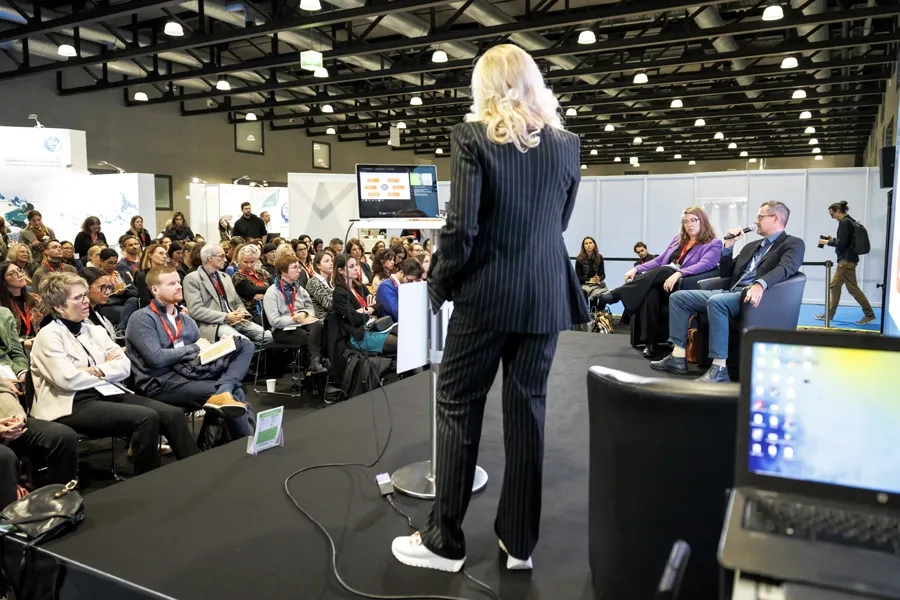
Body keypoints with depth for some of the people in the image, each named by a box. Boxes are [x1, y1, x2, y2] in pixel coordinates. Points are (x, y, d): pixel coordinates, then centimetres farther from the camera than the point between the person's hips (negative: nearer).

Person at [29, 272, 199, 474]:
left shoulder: (94, 330, 16)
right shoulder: (48, 336, -3)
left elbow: (125, 366, 8)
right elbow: (68, 379, -17)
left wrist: (95, 370, -8)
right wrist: (107, 367, -3)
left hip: (107, 393, 7)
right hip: (73, 405, -6)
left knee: (172, 414, -15)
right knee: (147, 418, -29)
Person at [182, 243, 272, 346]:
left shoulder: (225, 276, 20)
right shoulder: (192, 279, -1)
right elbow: (196, 310, -11)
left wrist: (241, 314, -4)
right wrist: (226, 316, -16)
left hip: (235, 321, 6)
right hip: (213, 324, -6)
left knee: (267, 336, -16)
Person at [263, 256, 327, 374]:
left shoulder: (298, 288, 15)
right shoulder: (272, 292, -7)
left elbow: (310, 308, 14)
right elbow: (274, 321, -14)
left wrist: (304, 313, -9)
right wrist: (297, 319, -16)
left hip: (301, 324, 5)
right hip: (282, 330, -5)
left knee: (318, 325, -30)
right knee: (311, 337, -31)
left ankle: (315, 362, -35)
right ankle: (315, 362, -20)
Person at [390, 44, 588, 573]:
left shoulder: (473, 136, -7)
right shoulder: (567, 144, 7)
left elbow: (462, 225, -14)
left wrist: (442, 282, 1)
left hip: (487, 294, -4)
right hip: (547, 296, 4)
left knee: (458, 408, 8)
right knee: (528, 410, 11)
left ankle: (445, 541, 18)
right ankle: (520, 542, 22)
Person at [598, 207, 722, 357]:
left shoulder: (714, 244, 5)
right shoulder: (678, 239, 25)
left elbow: (704, 265, -14)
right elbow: (659, 261, 23)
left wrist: (677, 274, -31)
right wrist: (637, 269, 5)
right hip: (662, 283, 5)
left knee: (663, 271, -35)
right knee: (651, 293, -33)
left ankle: (617, 294, -32)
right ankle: (650, 343, -30)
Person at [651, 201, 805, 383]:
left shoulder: (793, 244, 4)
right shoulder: (751, 246, 28)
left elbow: (784, 269, -18)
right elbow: (725, 273, 24)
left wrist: (760, 285, -38)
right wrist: (729, 244, 12)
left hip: (754, 296, -8)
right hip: (732, 292, 8)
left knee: (716, 301, -38)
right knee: (678, 297, -3)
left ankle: (719, 368, -35)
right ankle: (678, 357, -9)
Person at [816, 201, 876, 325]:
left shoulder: (844, 222, -15)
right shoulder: (849, 221, 15)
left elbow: (842, 243, -20)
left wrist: (827, 242, -9)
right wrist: (832, 239, 12)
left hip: (847, 260, -10)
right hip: (846, 259, 10)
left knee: (852, 288, -6)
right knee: (834, 286, 12)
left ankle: (869, 315, 0)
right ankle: (829, 314, 16)